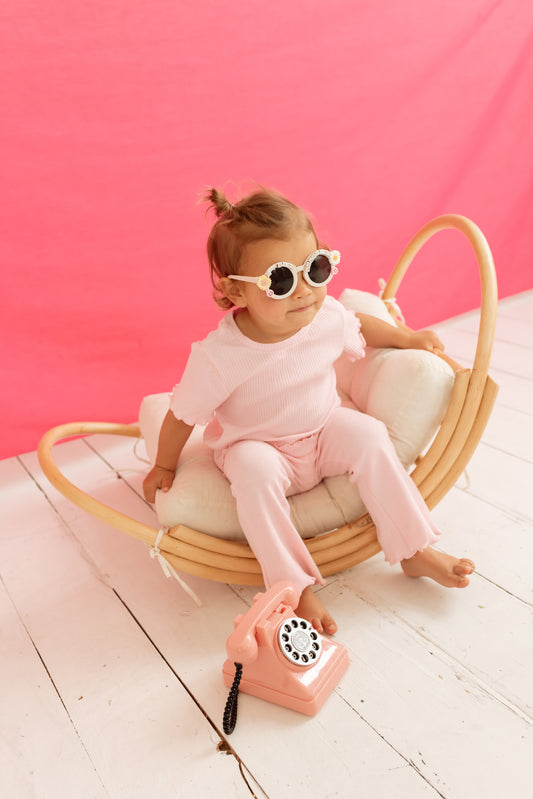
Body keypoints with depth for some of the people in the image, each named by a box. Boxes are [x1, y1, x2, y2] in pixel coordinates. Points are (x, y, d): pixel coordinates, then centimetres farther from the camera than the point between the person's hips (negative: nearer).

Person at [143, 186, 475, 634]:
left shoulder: (327, 315, -17)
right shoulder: (218, 357, -30)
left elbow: (359, 327, 10)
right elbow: (183, 415, -14)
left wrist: (407, 338, 16)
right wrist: (164, 467, -1)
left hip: (322, 430, 4)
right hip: (255, 446, -3)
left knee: (367, 434, -20)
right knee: (254, 471, -34)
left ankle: (414, 551, -7)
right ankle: (294, 584, -23)